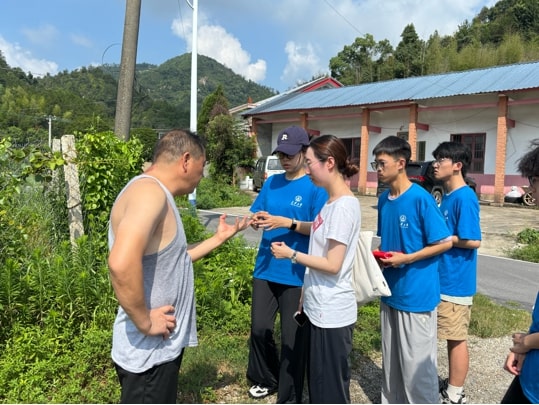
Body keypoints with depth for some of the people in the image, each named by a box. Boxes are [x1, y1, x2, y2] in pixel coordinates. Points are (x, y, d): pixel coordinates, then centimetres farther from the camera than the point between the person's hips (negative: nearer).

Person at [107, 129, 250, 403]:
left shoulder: (157, 195, 10)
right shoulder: (150, 192, -22)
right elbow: (122, 264, -38)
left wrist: (219, 238, 20)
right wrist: (145, 322, -25)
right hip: (148, 352, -10)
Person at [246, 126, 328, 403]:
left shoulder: (316, 187, -7)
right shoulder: (271, 183, 8)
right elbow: (257, 217, 10)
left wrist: (288, 223, -25)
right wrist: (256, 220, -13)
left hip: (297, 273, -5)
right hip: (266, 268, 5)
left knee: (293, 336, 7)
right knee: (259, 328, 11)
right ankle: (265, 378, 37)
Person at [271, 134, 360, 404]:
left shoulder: (344, 205, -20)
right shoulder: (331, 202, 8)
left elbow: (333, 265, -22)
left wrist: (290, 254, -12)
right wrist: (306, 295, 19)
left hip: (332, 313, -9)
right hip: (319, 308, 9)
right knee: (317, 382, 22)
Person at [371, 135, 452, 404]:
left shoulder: (421, 199, -16)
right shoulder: (384, 199, 6)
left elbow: (445, 242, -13)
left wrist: (407, 258, -19)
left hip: (417, 293, -7)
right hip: (391, 291, 7)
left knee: (416, 364, 5)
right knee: (391, 360, 19)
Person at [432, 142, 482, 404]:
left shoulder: (465, 197, -18)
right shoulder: (448, 196, 11)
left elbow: (473, 240, -22)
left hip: (456, 282, -9)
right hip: (444, 278, 9)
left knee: (457, 339, 5)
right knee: (452, 338, 19)